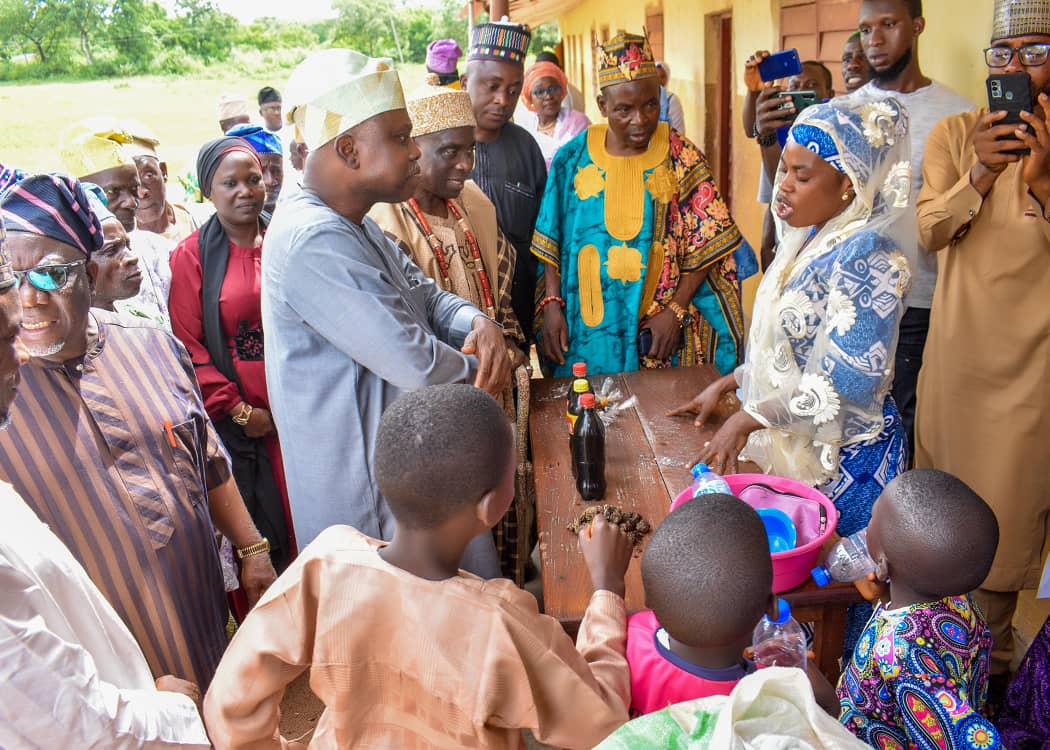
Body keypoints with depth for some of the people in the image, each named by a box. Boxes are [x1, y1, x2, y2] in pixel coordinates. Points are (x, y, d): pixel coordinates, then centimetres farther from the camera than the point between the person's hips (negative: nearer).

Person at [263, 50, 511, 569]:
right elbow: (417, 365, -29)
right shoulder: (313, 242, -26)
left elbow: (426, 294, 14)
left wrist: (476, 324, -8)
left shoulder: (353, 225, 9)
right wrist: (477, 368, -8)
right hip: (368, 494, -10)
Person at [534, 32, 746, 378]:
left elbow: (705, 245, -4)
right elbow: (550, 241, 2)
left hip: (659, 332, 0)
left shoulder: (682, 159, -4)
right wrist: (552, 304, -7)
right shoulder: (574, 158, -2)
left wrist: (676, 310, -11)